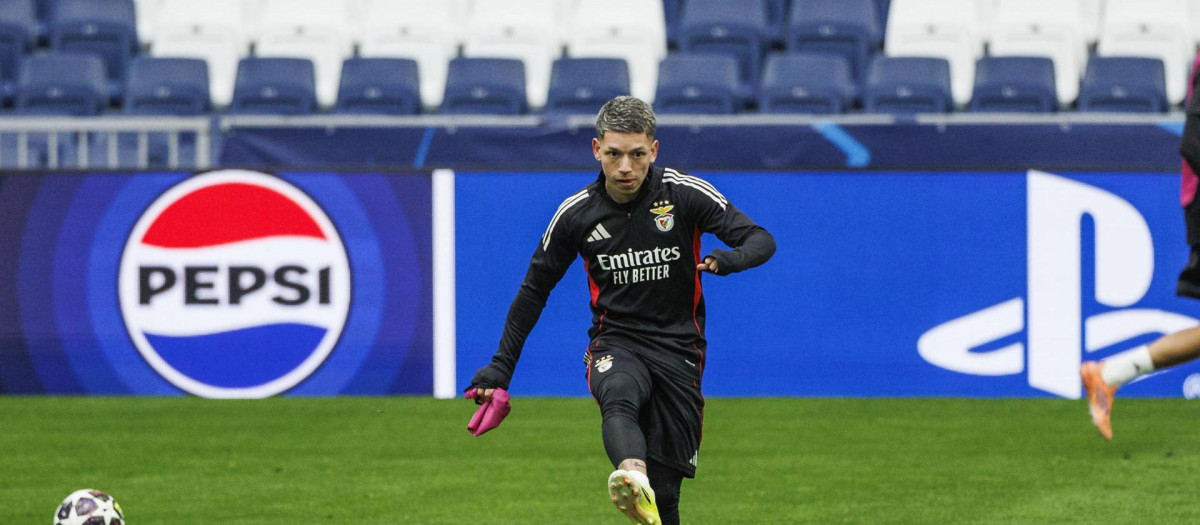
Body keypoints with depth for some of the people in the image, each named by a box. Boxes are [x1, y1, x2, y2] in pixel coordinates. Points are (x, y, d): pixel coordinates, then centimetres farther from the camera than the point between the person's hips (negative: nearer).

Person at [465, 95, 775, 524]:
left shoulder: (686, 194, -6)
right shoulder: (575, 214, -1)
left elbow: (761, 240, -9)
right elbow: (534, 290, 11)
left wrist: (732, 258, -33)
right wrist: (501, 368, 11)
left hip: (678, 348, 1)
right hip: (614, 344, -1)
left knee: (664, 490, -4)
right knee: (619, 394, -38)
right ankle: (632, 477, -66)